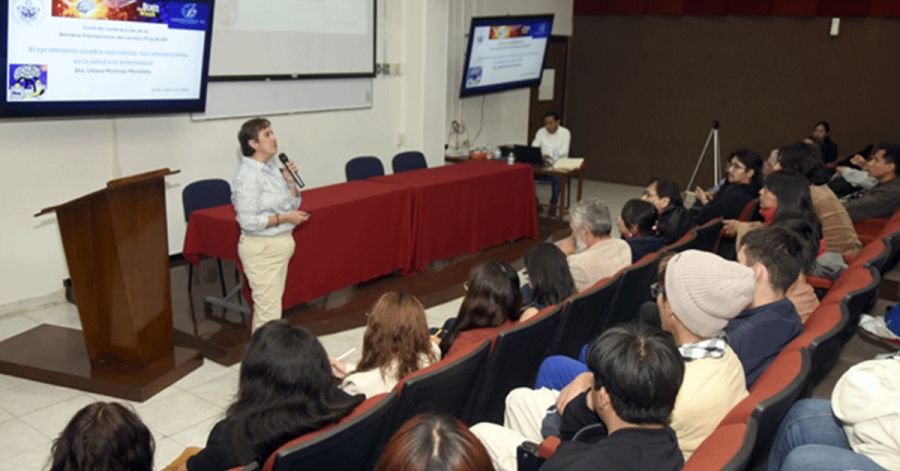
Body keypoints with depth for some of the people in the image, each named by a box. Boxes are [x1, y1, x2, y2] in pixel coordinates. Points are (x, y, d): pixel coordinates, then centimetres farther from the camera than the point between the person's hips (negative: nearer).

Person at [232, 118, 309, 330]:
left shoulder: (271, 167, 7)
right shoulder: (248, 175, -18)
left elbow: (293, 204, 14)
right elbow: (248, 221, -23)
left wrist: (290, 180, -2)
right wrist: (284, 218, -19)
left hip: (280, 244, 9)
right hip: (262, 248, -9)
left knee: (271, 305, 16)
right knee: (269, 310, -5)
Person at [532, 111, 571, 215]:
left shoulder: (565, 132, -5)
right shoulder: (540, 132, 6)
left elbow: (564, 151, -18)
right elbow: (533, 148, 0)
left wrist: (550, 155, -36)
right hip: (543, 165, 3)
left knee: (556, 177, -37)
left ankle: (553, 204, -13)